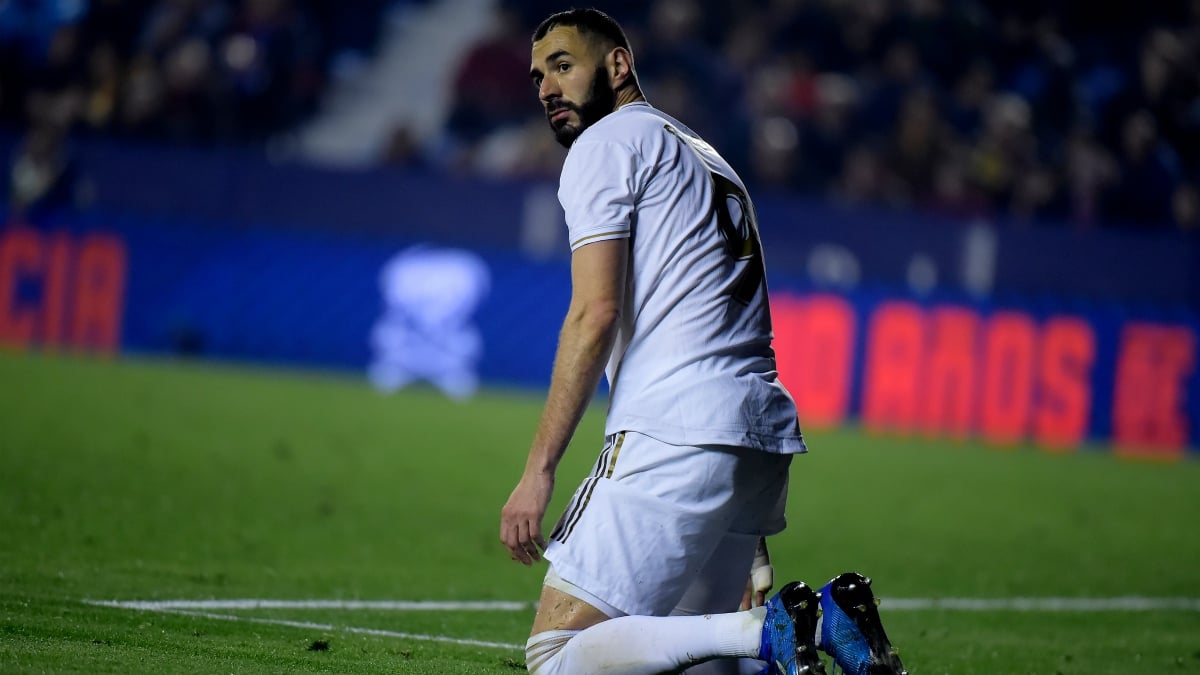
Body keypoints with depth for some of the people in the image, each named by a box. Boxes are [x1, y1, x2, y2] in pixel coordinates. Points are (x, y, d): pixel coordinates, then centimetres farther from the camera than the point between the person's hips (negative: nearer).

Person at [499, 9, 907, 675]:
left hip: (675, 431, -9)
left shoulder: (606, 142, 2)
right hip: (767, 434, 9)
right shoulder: (706, 158, 29)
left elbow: (595, 314, -9)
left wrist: (538, 469, -10)